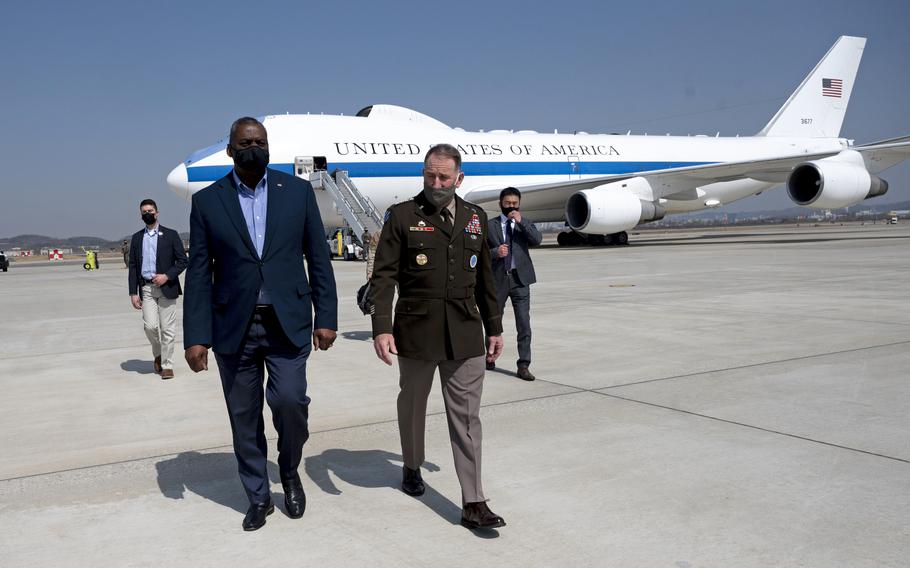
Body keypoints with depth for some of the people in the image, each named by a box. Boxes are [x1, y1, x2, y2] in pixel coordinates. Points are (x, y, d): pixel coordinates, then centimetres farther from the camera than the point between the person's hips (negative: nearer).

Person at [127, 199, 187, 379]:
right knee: (150, 326, -7)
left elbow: (182, 261, 1)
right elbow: (132, 266, 10)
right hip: (146, 288, 2)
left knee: (167, 329, -1)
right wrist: (133, 293, 3)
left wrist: (167, 276, -13)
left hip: (166, 287, -2)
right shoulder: (137, 238, 11)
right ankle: (158, 353, 21)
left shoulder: (170, 235, 3)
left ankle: (167, 365, 9)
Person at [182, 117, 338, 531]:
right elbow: (199, 274, 2)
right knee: (244, 417, 7)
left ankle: (289, 470, 17)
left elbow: (318, 259, 4)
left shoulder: (298, 191, 4)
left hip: (288, 322, -1)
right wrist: (195, 336, -3)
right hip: (233, 327, 1)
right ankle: (258, 498, 26)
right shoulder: (207, 201, 4)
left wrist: (325, 317, -1)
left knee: (290, 400, -14)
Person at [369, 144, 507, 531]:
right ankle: (411, 467, 41)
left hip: (465, 334, 2)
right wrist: (382, 328, -15)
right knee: (412, 404, 16)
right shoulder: (402, 216, -2)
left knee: (466, 416, 1)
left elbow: (484, 279, 14)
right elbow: (384, 276, -6)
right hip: (416, 332, -2)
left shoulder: (476, 218, 9)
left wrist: (494, 328, 14)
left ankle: (473, 504, 5)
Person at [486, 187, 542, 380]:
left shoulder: (525, 223, 8)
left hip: (520, 279, 0)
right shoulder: (490, 225, 4)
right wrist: (495, 252, -18)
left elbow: (536, 240, -11)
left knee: (524, 324, -5)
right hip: (498, 279, 0)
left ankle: (523, 366, 0)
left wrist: (521, 221, -18)